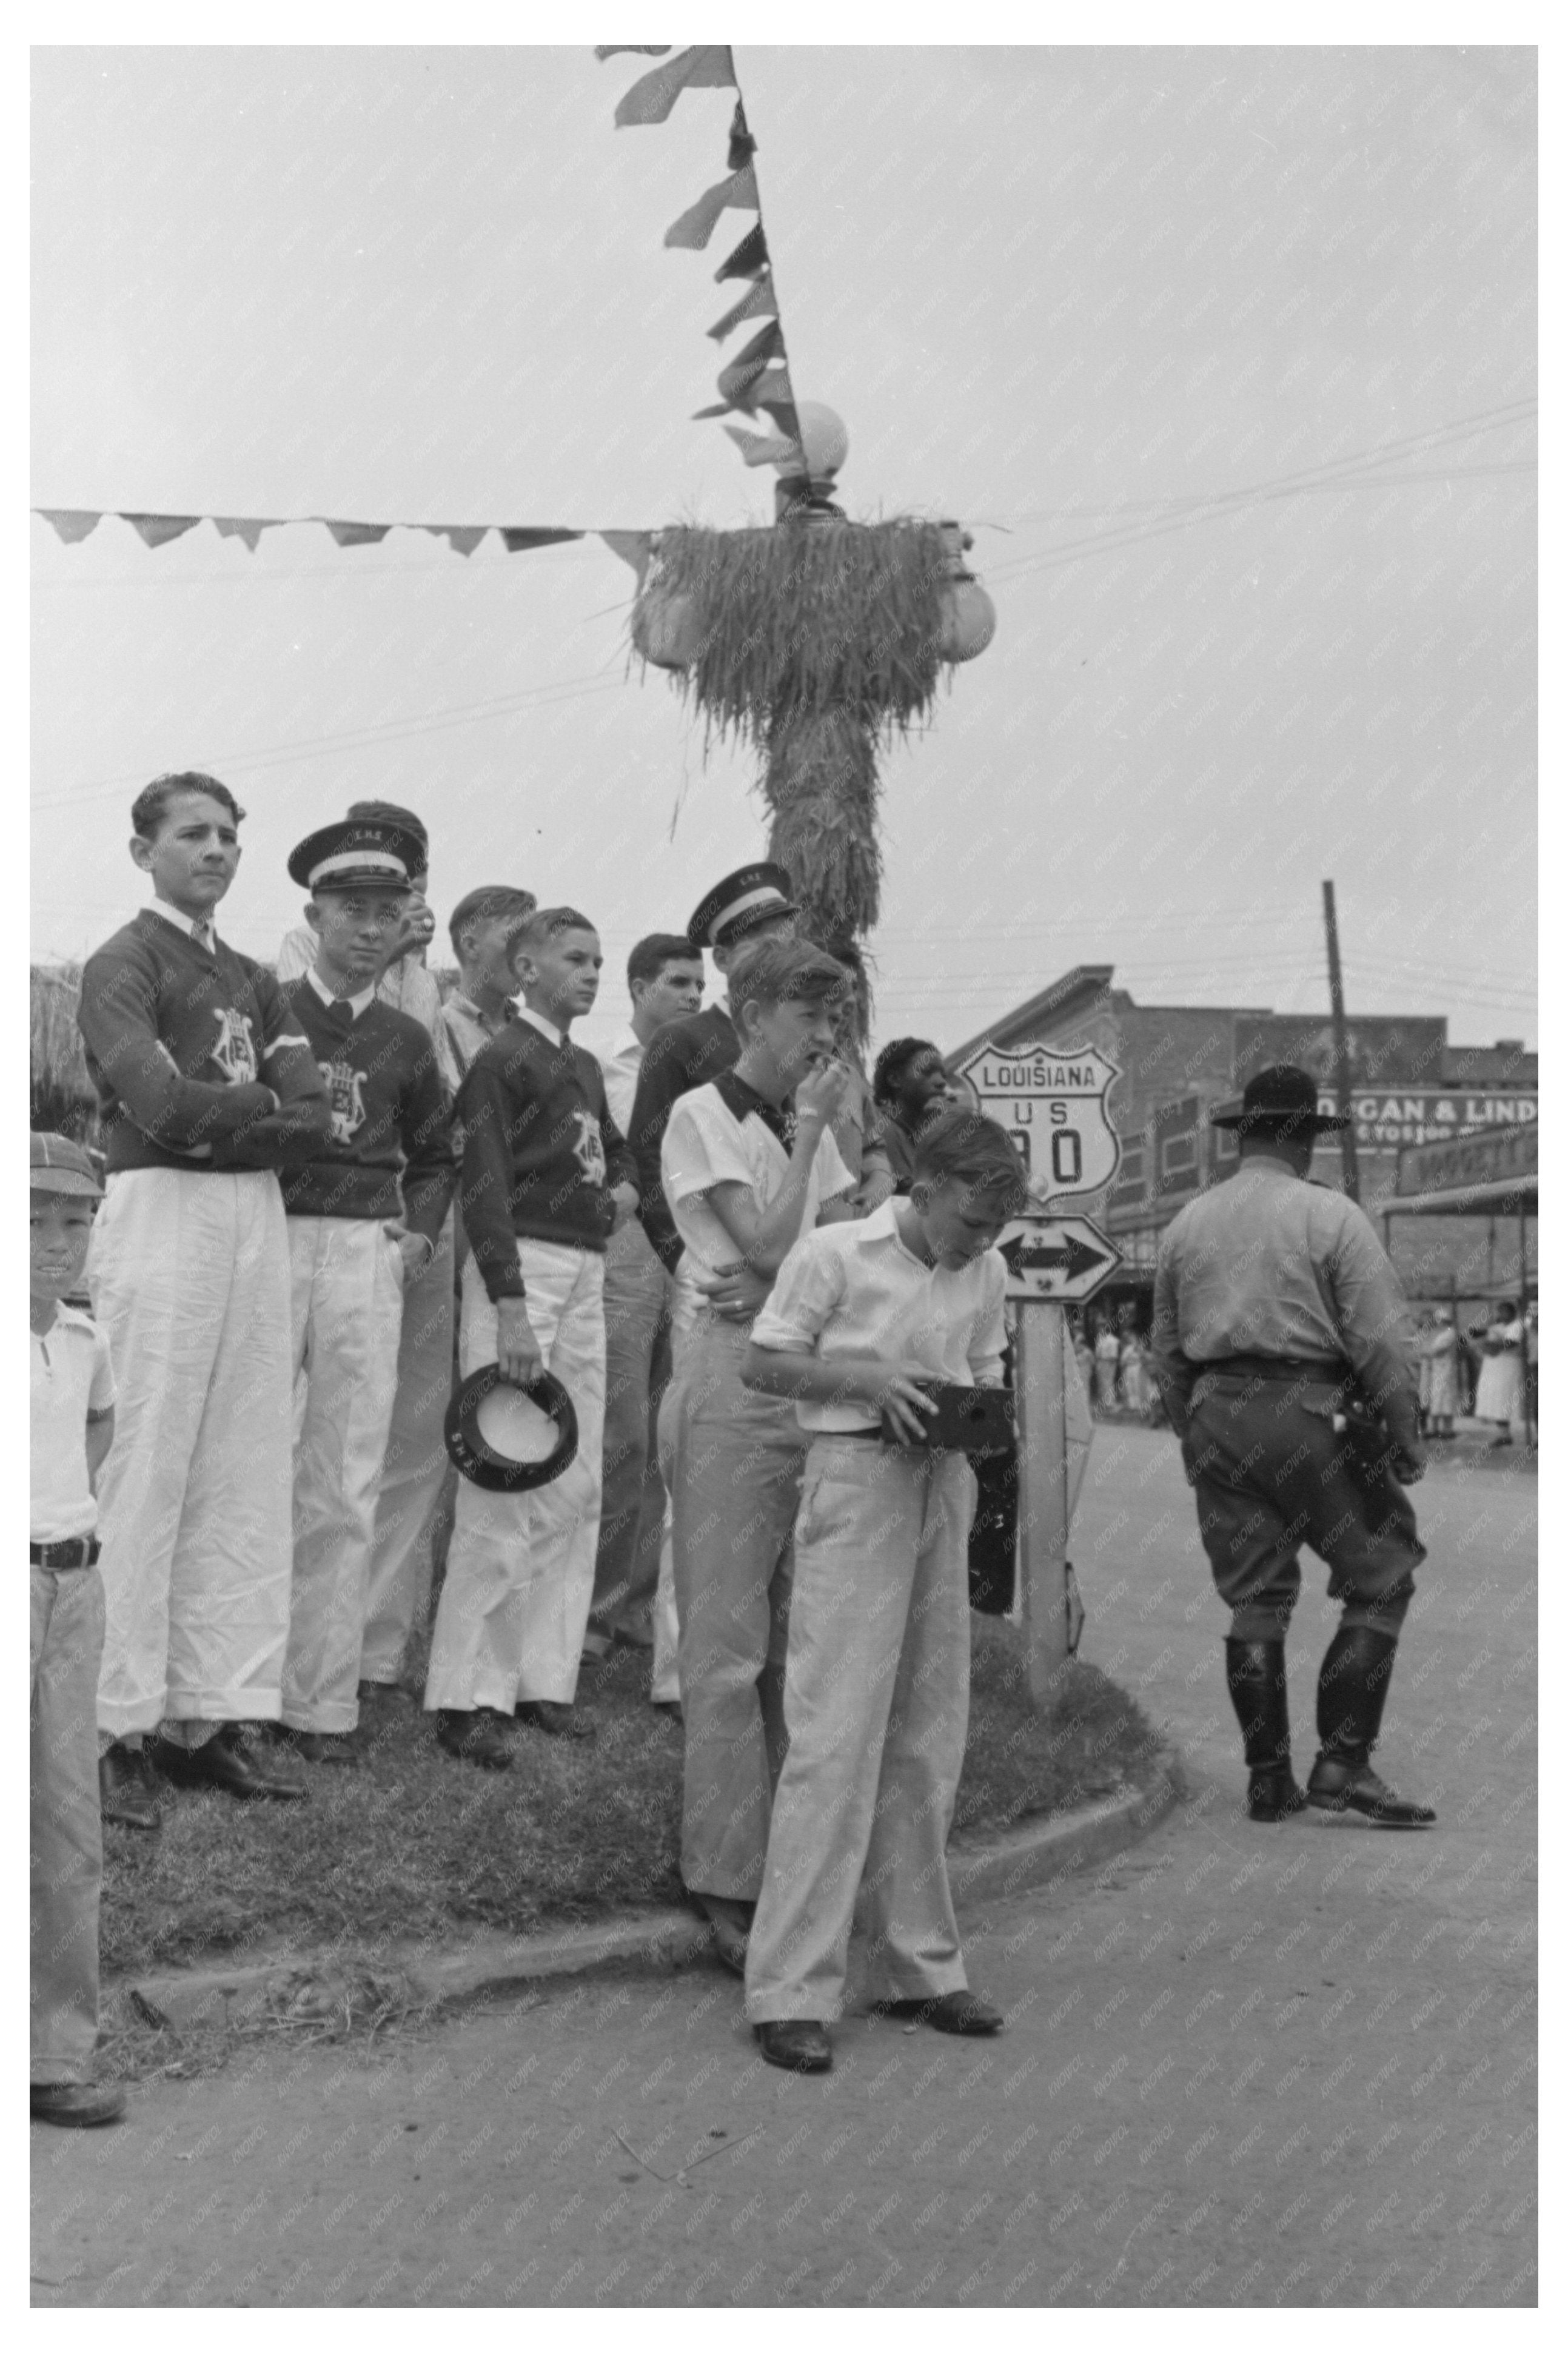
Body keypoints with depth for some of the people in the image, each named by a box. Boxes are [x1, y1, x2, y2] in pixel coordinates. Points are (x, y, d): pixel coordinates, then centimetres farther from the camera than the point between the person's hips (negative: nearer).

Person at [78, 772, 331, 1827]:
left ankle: (217, 1711, 12)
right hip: (162, 1216, -7)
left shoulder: (253, 980, 20)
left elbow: (313, 1114, 6)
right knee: (146, 1473, -6)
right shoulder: (124, 965, 1)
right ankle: (115, 1729, 0)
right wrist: (262, 1102, -3)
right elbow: (162, 1105, -15)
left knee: (248, 1475, 5)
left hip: (259, 1219, 7)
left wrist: (217, 1126, -11)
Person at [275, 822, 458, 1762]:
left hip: (369, 1255, 3)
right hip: (268, 1241, -3)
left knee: (346, 1489, 2)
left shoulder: (409, 1040, 14)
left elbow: (436, 1155, 26)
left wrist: (422, 1231, 11)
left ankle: (324, 1702, 8)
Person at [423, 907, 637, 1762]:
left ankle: (544, 1676, 14)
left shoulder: (585, 1066, 19)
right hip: (523, 1266, -8)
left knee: (577, 1487, 7)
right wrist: (510, 1307, -20)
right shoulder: (502, 1060, -6)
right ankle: (464, 1697, -5)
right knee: (505, 1484, -10)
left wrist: (624, 1186, 13)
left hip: (587, 1274, 8)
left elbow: (615, 1147, 37)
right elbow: (484, 1187, -13)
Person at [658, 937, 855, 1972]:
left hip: (816, 1380, 7)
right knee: (729, 1643, -4)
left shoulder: (810, 1125, 19)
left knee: (802, 1640, 8)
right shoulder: (703, 1116, -3)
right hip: (733, 1379, -7)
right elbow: (769, 1245, -11)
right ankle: (727, 1883, 2)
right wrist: (811, 1125, -6)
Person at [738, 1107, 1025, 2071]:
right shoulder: (835, 1253, -7)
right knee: (835, 1734, -9)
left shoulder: (987, 1272, 9)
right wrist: (869, 1378, -16)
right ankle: (792, 1991, -4)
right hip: (856, 1475, -6)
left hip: (945, 1483, 6)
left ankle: (920, 1966, 23)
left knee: (930, 1739, 11)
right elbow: (765, 1363, -3)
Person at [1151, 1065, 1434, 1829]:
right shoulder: (1330, 1217, -5)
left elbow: (1166, 1351, 16)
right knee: (1380, 1582, 6)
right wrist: (1405, 1435, 0)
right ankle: (1342, 1762, 0)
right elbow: (1382, 1339, -9)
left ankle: (1268, 1780, 13)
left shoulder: (1185, 1225, 11)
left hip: (1215, 1418, 5)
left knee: (1253, 1602, 10)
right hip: (1308, 1414, -5)